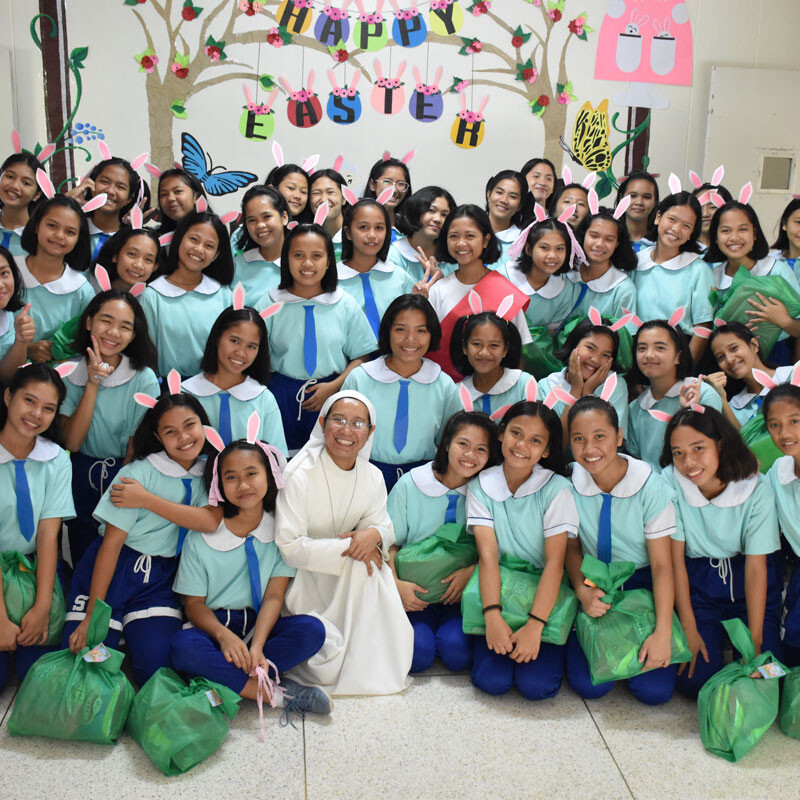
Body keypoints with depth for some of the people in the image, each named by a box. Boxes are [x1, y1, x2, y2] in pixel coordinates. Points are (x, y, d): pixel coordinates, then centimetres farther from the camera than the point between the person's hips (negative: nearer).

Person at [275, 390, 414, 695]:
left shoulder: (373, 477, -2)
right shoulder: (300, 475, -20)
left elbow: (384, 525, 4)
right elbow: (289, 547, -22)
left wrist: (374, 534, -22)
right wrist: (349, 548, -27)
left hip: (353, 578, 6)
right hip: (304, 577, -5)